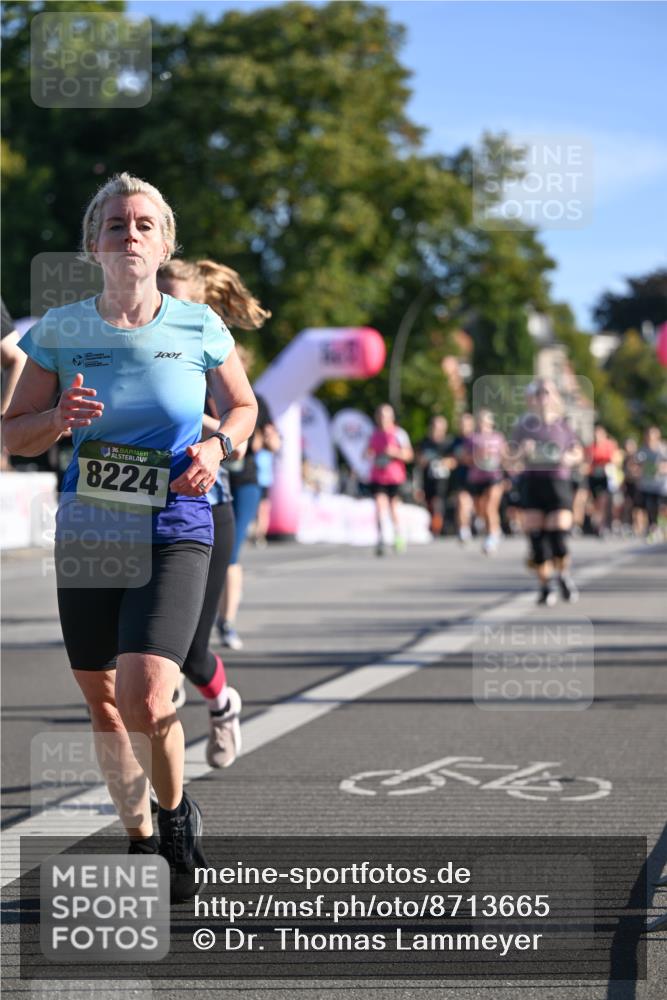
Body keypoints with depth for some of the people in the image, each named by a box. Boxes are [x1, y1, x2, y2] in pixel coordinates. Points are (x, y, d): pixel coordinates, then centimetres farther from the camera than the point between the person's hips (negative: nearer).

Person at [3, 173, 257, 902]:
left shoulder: (198, 326, -4)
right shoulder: (60, 330, -2)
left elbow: (243, 406, 12)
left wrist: (217, 445, -9)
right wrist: (60, 419, -18)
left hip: (174, 534, -3)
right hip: (87, 537, 3)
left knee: (144, 699, -19)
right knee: (102, 703, 12)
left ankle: (175, 813, 10)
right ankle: (140, 841, 33)